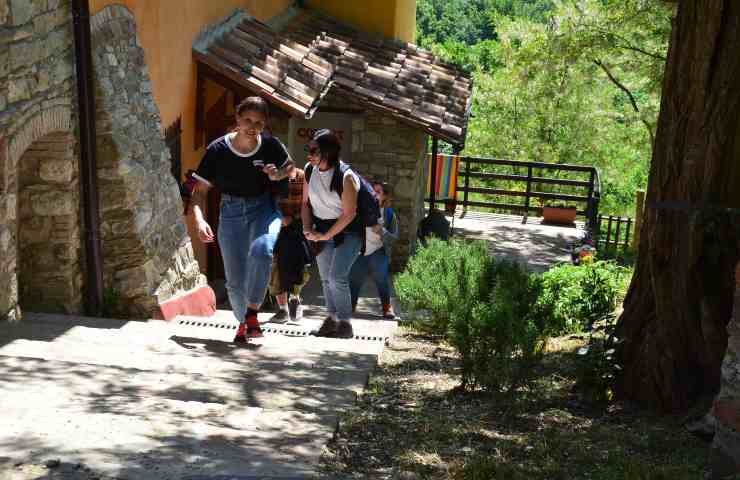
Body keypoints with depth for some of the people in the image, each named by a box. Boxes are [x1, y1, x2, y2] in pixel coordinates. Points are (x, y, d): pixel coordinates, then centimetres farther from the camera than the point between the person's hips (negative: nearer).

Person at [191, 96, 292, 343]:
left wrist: (278, 174, -12)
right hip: (231, 212, 1)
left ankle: (252, 312, -16)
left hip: (264, 208, -1)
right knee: (235, 280, 3)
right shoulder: (217, 150, -13)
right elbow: (200, 191, -8)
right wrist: (199, 219, -25)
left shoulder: (270, 145, -10)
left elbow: (289, 165, 11)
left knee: (261, 251, -33)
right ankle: (243, 322, 32)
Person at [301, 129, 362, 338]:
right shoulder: (310, 170, -5)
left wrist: (326, 236, -18)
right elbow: (306, 202, 7)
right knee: (325, 278, 11)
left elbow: (349, 214, -20)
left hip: (347, 231, -6)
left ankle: (345, 324, -2)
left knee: (337, 277, -14)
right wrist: (308, 229, -6)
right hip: (322, 229, 6)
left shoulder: (346, 177, -23)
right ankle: (332, 320, 24)